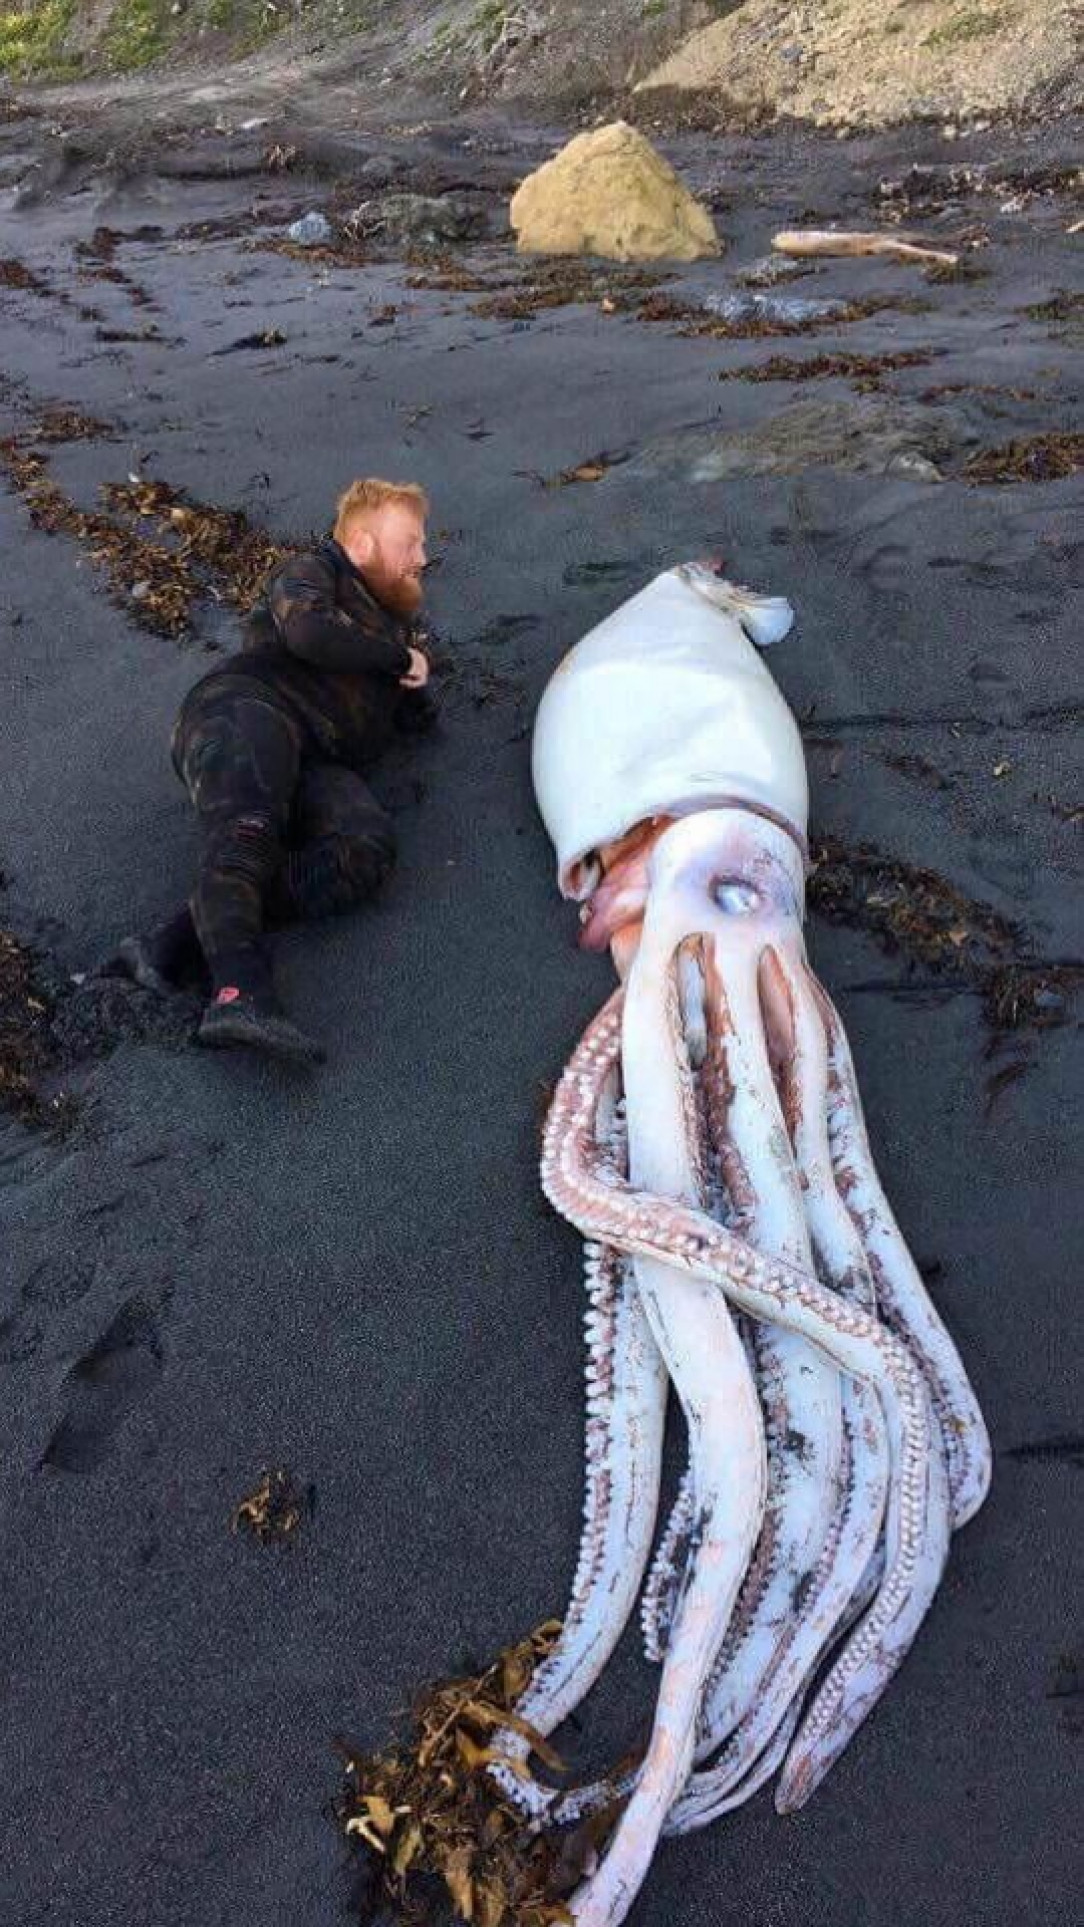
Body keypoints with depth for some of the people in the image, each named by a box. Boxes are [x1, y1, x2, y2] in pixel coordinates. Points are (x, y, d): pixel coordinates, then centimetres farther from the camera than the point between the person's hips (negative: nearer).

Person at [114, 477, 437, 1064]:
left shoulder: (392, 624, 37)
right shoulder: (312, 571, 16)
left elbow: (417, 717, 33)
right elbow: (309, 631, -7)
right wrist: (399, 655, 5)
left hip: (315, 765, 5)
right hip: (247, 707, -4)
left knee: (369, 846, -29)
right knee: (246, 830, -38)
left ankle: (177, 941, -38)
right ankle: (240, 991, -57)